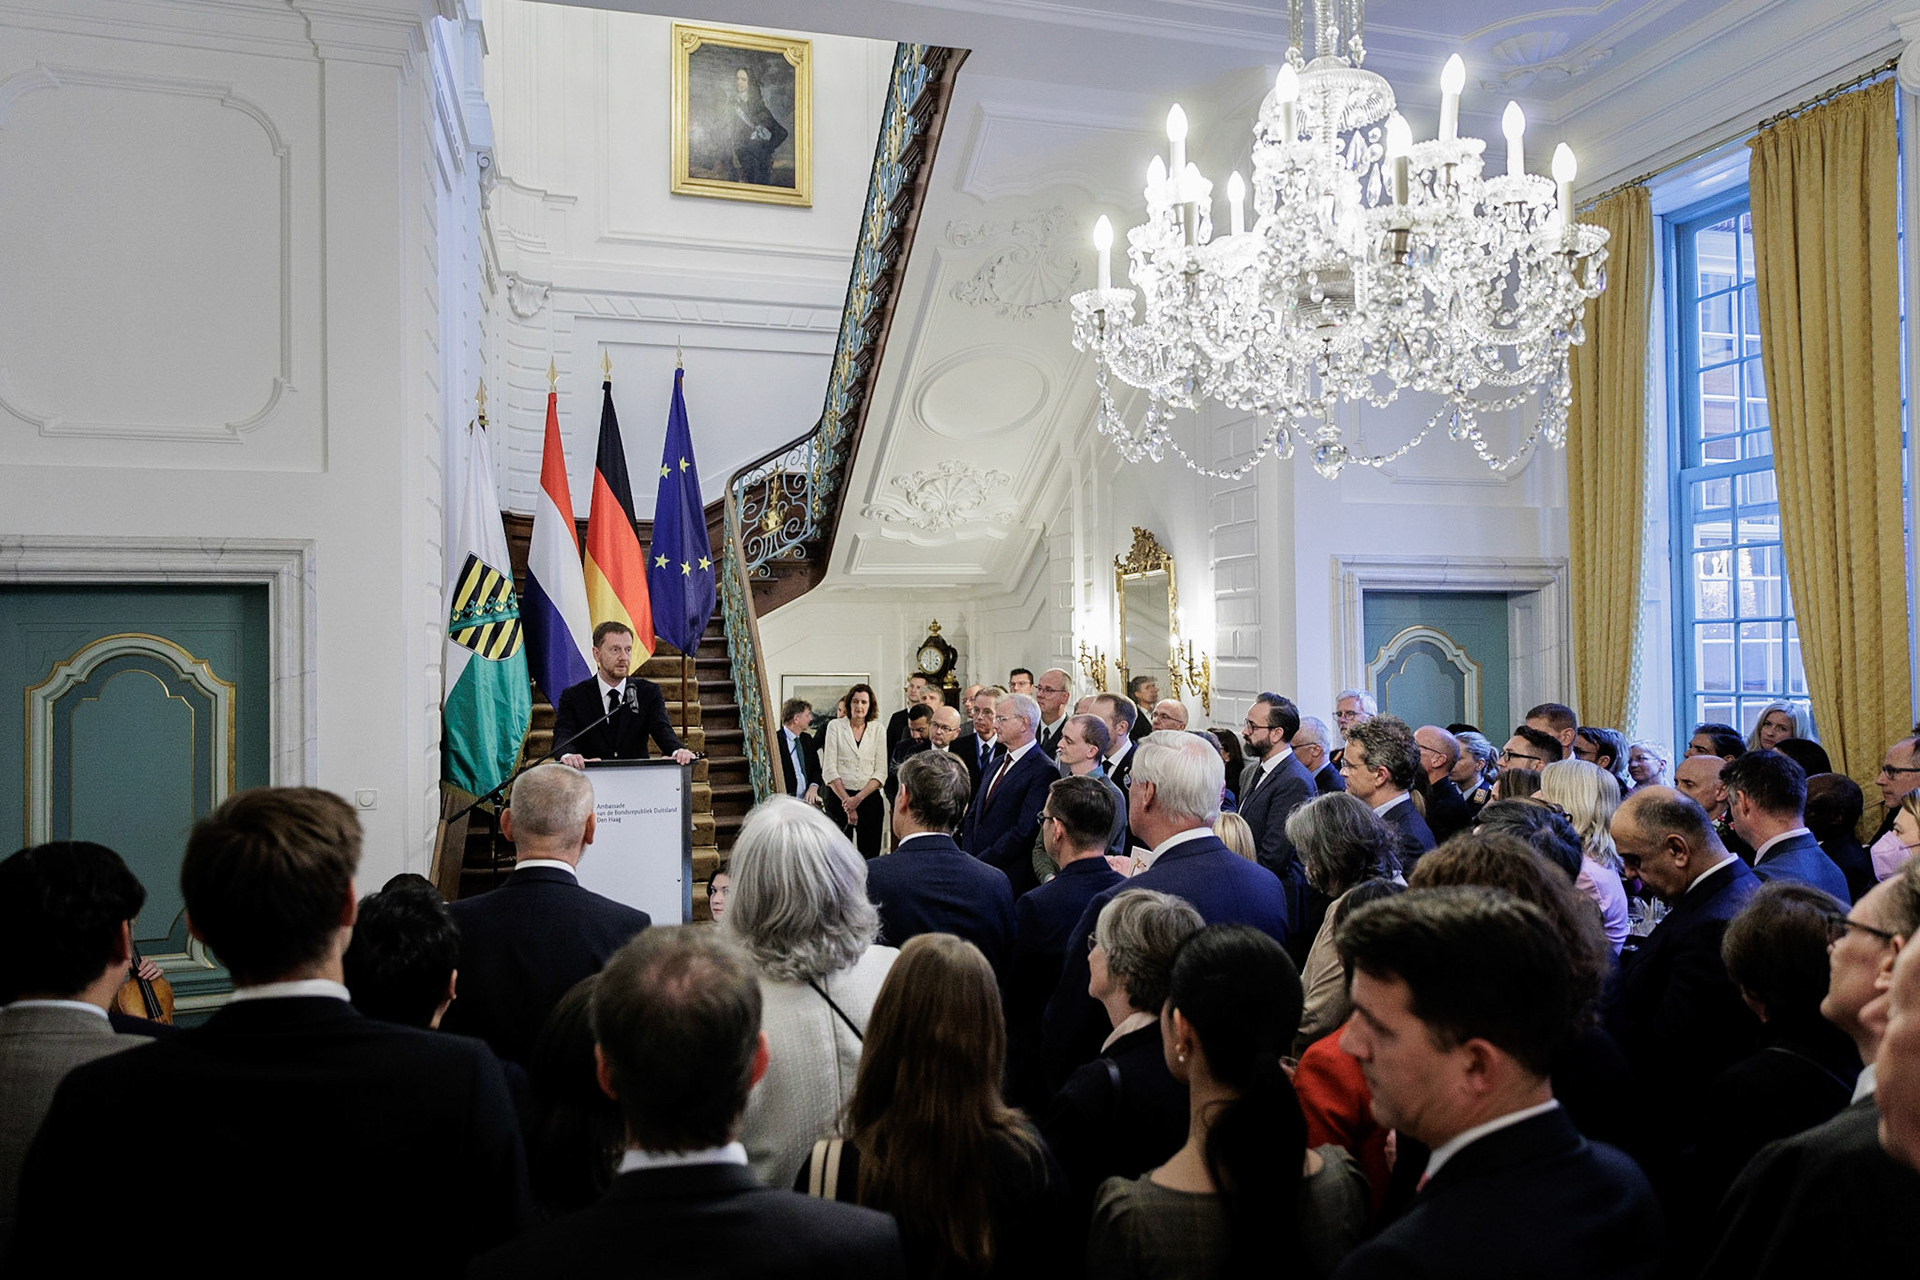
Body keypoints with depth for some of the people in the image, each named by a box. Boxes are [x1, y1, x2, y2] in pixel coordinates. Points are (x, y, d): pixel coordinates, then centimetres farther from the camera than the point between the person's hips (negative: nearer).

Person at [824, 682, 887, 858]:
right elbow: (829, 769, -3)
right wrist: (847, 800, -8)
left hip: (869, 797, 2)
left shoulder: (878, 730, 7)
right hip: (838, 797, -2)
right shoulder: (835, 726, 3)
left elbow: (881, 772, 2)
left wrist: (858, 798, -10)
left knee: (871, 853, -1)